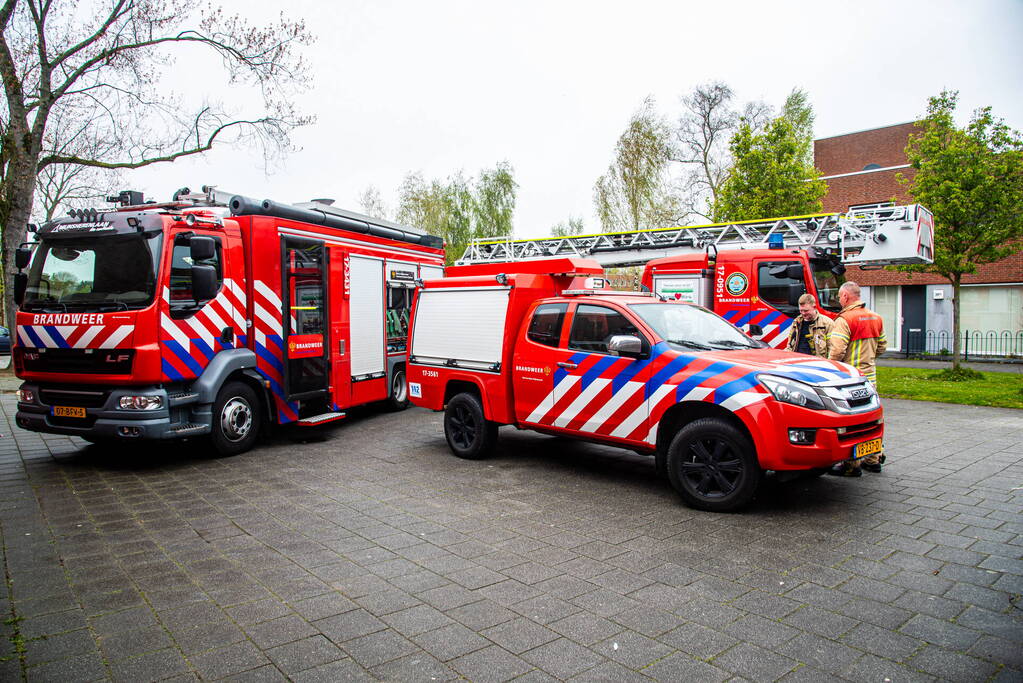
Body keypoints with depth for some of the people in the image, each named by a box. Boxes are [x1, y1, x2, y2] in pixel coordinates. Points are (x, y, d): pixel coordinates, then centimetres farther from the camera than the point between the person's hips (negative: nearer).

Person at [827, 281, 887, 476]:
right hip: (870, 376, 8)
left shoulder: (845, 319, -15)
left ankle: (851, 465, 3)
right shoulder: (876, 317, 12)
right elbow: (882, 346, 21)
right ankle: (873, 459, 27)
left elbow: (837, 351, -22)